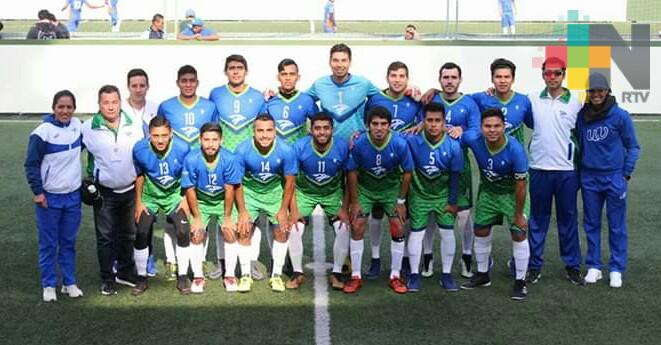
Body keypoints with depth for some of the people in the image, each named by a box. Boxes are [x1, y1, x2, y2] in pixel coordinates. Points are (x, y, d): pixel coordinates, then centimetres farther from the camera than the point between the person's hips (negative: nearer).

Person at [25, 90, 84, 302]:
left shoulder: (77, 126, 0)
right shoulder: (43, 132, -14)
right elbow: (31, 164, -10)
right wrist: (37, 192, -12)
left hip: (73, 195, 4)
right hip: (49, 197, -4)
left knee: (69, 242, 12)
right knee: (48, 243, 5)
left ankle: (69, 282, 23)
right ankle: (48, 285, 16)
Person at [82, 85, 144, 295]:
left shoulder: (135, 124, -3)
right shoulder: (88, 128, -10)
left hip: (130, 189, 3)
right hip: (104, 192, -2)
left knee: (128, 234, 15)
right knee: (105, 237, 4)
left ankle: (125, 273, 30)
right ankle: (107, 279, 15)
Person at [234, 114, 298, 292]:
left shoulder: (285, 150, -23)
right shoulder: (243, 150, -24)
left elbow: (289, 181, -11)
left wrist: (283, 210, -9)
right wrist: (242, 211, -14)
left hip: (275, 191, 1)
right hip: (249, 191, 0)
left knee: (281, 230, -4)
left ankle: (277, 275, 10)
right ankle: (245, 275, 5)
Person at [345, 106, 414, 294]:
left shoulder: (400, 144, -25)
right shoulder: (358, 144, -26)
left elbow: (407, 173, -11)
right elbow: (352, 173, -13)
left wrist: (401, 201, -7)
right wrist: (354, 202, -9)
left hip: (391, 189, 0)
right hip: (365, 188, 0)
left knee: (398, 230, -4)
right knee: (357, 228, -8)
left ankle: (395, 276, 10)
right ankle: (356, 276, 4)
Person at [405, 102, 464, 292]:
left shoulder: (453, 146, -20)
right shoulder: (412, 141, -23)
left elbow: (454, 176, -9)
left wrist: (452, 202, -3)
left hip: (443, 195, 1)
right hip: (419, 194, -1)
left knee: (447, 232, 2)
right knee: (416, 233, 2)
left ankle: (446, 275, 16)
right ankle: (414, 275, 15)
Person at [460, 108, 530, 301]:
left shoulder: (515, 149, -33)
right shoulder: (474, 140, -25)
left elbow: (521, 185, -24)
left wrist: (518, 214, -17)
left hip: (512, 193, -4)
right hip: (488, 191, 4)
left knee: (518, 234, -8)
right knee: (481, 232, 12)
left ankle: (520, 281, 7)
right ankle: (482, 275, 31)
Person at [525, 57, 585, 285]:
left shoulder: (575, 102, 3)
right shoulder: (532, 100, 2)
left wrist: (580, 167, 7)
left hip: (567, 170, 0)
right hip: (539, 168, 0)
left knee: (568, 218, 7)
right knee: (537, 219, 7)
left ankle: (572, 265, 18)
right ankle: (534, 265, 15)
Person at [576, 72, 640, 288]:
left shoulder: (620, 116, -7)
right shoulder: (582, 116, 3)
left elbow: (633, 147, 0)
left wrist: (626, 174, -4)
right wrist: (578, 171, 10)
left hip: (614, 177, -3)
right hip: (589, 178, 3)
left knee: (617, 225, 4)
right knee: (591, 224, 10)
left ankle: (617, 269, 13)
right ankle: (593, 266, 21)